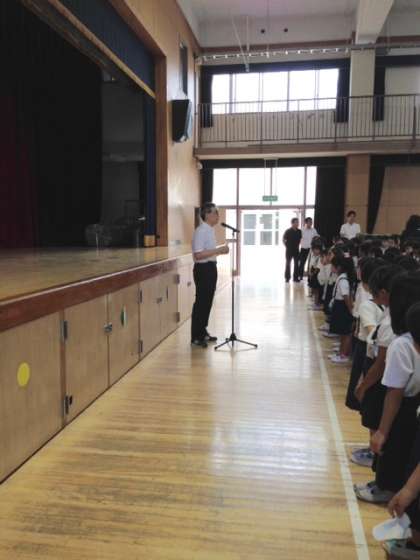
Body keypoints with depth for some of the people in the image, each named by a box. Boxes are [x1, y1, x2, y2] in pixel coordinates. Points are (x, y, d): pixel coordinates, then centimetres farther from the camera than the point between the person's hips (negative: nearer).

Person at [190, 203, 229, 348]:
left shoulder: (210, 230, 13)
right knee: (201, 302, -3)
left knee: (207, 302, 16)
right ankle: (196, 337, 6)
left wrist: (220, 251, 8)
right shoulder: (201, 231, -17)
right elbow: (198, 254, -26)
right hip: (203, 269, -10)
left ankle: (202, 332, 28)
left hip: (211, 268, 10)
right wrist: (218, 250, -24)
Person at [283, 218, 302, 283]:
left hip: (296, 250, 3)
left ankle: (295, 277, 12)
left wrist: (298, 245, 8)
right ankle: (287, 277, 11)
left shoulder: (299, 231, 1)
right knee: (288, 263, 4)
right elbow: (284, 239, 0)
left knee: (296, 264, 4)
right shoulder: (288, 231, -9)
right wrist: (287, 245, -3)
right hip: (289, 250, -3)